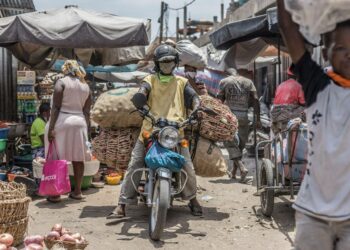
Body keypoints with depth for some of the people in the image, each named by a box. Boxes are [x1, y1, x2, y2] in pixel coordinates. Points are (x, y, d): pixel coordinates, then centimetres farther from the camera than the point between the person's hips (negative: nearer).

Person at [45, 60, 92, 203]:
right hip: (79, 122, 5)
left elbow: (56, 107, -11)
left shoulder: (61, 82, -4)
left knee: (57, 158, -2)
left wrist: (51, 128, -12)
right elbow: (87, 111, 9)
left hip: (62, 122, -5)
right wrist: (86, 129, 12)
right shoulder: (85, 86, 11)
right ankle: (77, 192, 14)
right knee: (78, 158, 9)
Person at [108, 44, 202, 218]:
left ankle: (192, 199, 21)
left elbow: (194, 98, 6)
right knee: (134, 165, -6)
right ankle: (121, 206, -3)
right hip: (150, 130, 0)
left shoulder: (181, 82, 18)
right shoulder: (150, 80, 13)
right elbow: (141, 93, -7)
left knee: (187, 166, -5)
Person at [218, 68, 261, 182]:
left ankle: (242, 167, -20)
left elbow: (220, 100, -1)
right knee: (240, 144, 13)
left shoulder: (224, 81, 3)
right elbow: (255, 99, 1)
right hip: (244, 116, 3)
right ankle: (234, 172, 20)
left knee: (231, 143, 0)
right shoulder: (248, 82, 10)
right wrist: (258, 118, 1)